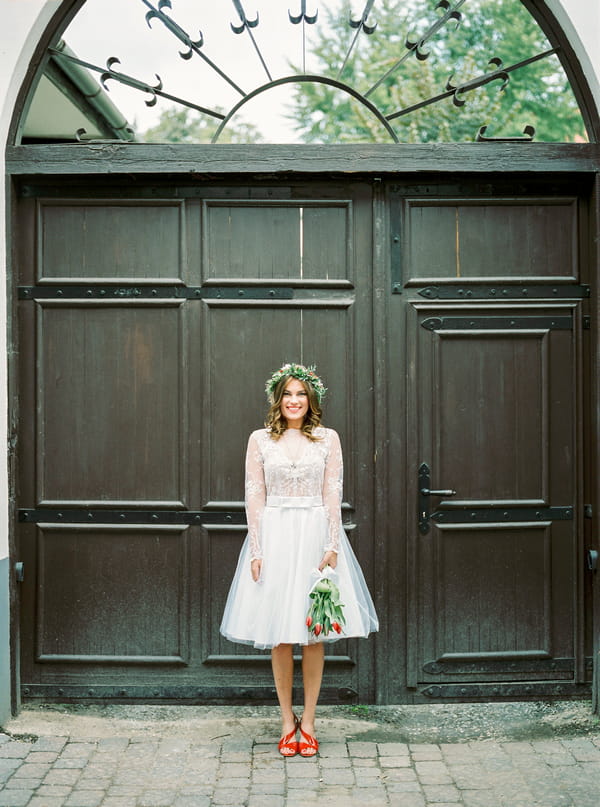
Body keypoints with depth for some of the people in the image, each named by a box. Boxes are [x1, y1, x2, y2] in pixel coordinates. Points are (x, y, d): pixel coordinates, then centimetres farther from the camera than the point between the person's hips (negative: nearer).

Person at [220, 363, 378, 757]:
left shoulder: (327, 438, 4)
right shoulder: (260, 440, 4)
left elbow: (333, 496, 1)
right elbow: (254, 496, 1)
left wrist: (332, 546, -8)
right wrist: (256, 550, -5)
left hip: (315, 537, 0)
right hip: (274, 536, 0)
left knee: (314, 635, 3)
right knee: (280, 637, 3)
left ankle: (308, 722, 14)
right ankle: (288, 722, 15)